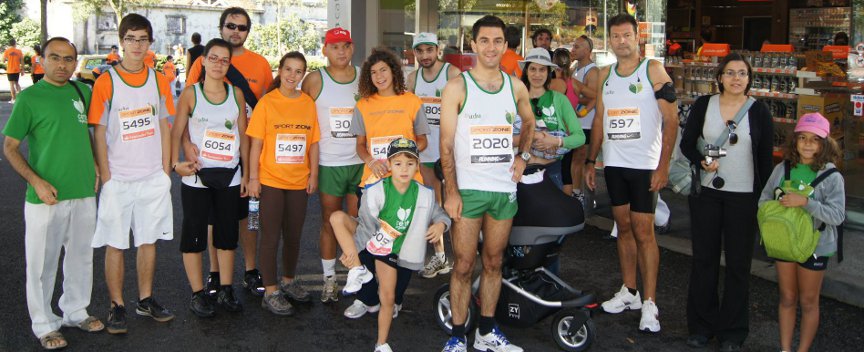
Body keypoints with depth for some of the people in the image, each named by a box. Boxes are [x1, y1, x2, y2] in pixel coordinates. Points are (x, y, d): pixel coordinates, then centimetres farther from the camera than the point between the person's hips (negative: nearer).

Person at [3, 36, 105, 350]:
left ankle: (76, 312, 34)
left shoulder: (83, 91, 6)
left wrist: (94, 166, 11)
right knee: (42, 263, 5)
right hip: (46, 196, -5)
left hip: (84, 193, 5)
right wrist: (36, 181, -17)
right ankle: (44, 325, 20)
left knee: (81, 258, 16)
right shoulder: (29, 97, -7)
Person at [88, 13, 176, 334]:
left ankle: (145, 299, 25)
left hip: (153, 178, 3)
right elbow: (99, 134, -5)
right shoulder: (106, 82, -5)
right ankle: (117, 306, 15)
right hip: (118, 179, -3)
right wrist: (106, 178, -9)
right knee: (115, 244, 3)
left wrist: (166, 171, 5)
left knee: (149, 240, 12)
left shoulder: (158, 80, 5)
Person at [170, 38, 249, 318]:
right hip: (196, 175, -3)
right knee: (194, 233, 3)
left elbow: (243, 135, 8)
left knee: (227, 233, 10)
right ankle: (197, 294, 13)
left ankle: (225, 291, 21)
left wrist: (246, 173, 5)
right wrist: (176, 163, -18)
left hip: (229, 175, 3)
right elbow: (176, 133, -3)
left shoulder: (236, 93, 5)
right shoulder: (190, 94, -2)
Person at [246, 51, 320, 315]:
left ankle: (288, 280, 33)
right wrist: (253, 177, -9)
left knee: (294, 235, 15)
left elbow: (314, 142, 7)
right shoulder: (266, 102, -6)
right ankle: (270, 291, 11)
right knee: (271, 236, 2)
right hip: (271, 180, -3)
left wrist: (313, 174, 3)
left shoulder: (308, 103, 3)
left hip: (299, 182, 4)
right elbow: (256, 143, -6)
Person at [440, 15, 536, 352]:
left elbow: (529, 121, 27)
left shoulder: (516, 87, 8)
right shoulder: (457, 87, -4)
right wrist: (451, 192, -14)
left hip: (504, 188, 4)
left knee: (493, 263, 12)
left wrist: (523, 156, 10)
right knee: (463, 266, -1)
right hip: (467, 189, -4)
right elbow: (446, 143, -7)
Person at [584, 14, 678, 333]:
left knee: (643, 232, -5)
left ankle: (649, 303, 0)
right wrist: (590, 161, 10)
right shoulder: (605, 75, 11)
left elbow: (671, 119, -8)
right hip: (614, 163, 5)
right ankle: (629, 291, 22)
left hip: (645, 165, -5)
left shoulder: (653, 70, -5)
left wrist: (663, 165, -14)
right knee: (624, 228, 11)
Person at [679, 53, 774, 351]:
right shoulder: (703, 105, 1)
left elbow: (765, 159, 1)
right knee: (704, 258, 8)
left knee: (738, 264, 5)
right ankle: (702, 325, 21)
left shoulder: (759, 112, -2)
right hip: (706, 192, 1)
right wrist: (701, 161, -13)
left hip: (744, 196, -1)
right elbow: (687, 143, 6)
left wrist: (763, 197, -2)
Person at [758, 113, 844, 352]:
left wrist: (805, 202, -29)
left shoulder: (832, 177, -13)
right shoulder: (782, 169, -2)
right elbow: (764, 200, 6)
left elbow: (837, 215, -20)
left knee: (808, 301, 11)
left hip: (815, 245, -3)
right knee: (787, 298, 15)